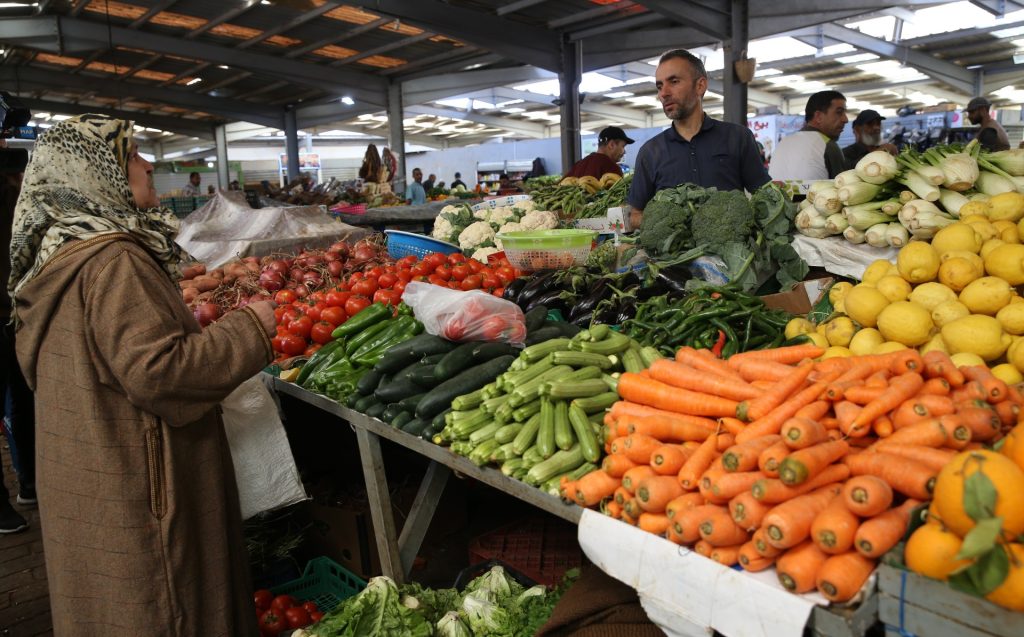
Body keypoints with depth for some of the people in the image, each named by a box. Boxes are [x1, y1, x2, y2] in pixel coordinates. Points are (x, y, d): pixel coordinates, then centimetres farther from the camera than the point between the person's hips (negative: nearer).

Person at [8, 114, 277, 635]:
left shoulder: (58, 253, 7)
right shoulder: (113, 260, -23)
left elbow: (35, 363, 18)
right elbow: (155, 371, -30)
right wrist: (248, 328, -20)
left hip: (85, 477, 10)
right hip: (133, 489, -10)